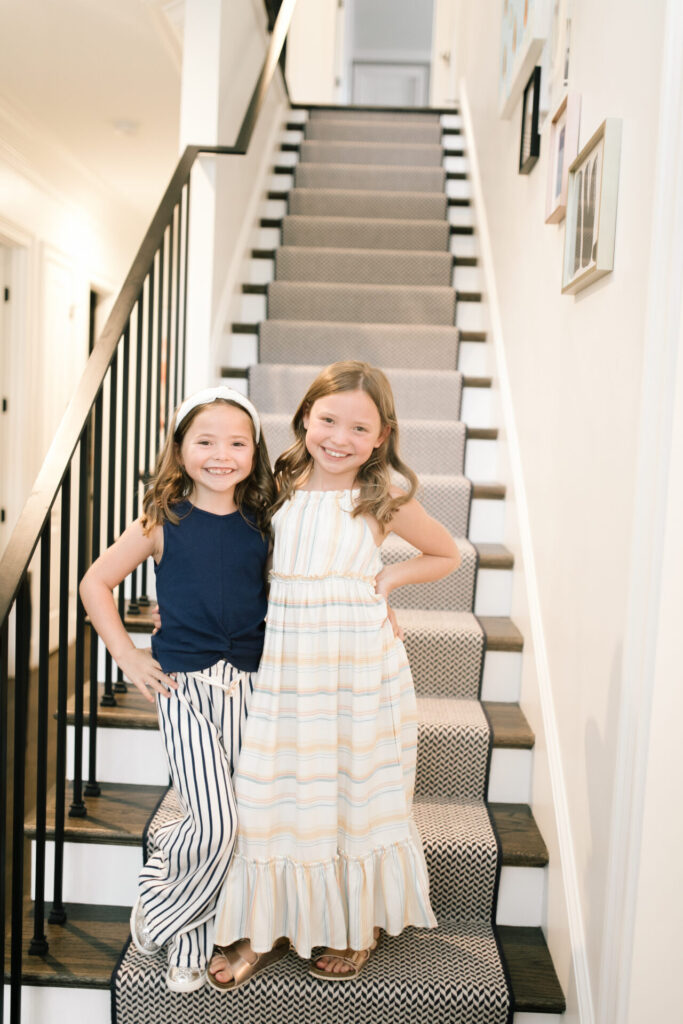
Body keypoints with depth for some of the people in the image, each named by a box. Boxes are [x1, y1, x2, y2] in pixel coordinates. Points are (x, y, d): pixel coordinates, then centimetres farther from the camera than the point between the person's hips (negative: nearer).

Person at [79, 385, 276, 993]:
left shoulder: (262, 524, 3)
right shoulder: (164, 523, -3)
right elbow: (96, 583, 3)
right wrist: (127, 656, -1)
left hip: (248, 686, 3)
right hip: (183, 687, -3)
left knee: (230, 822, 7)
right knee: (217, 825, -8)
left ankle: (189, 941, 32)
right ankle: (158, 905, 24)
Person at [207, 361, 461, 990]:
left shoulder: (384, 500, -4)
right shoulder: (278, 488, 2)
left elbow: (447, 555, 10)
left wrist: (386, 580, -3)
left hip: (359, 662, -2)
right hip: (283, 660, 2)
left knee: (358, 790, 11)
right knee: (272, 792, 10)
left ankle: (358, 927, 35)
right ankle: (264, 929, 32)